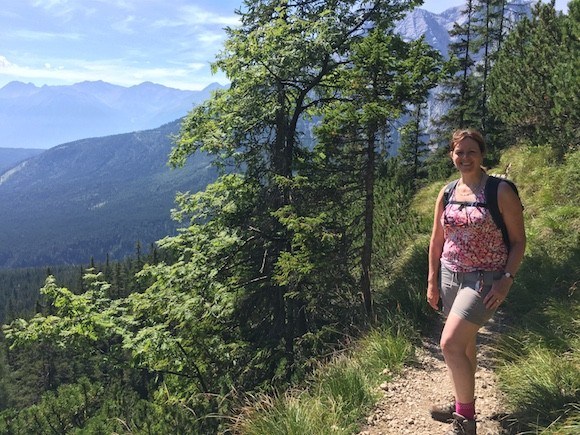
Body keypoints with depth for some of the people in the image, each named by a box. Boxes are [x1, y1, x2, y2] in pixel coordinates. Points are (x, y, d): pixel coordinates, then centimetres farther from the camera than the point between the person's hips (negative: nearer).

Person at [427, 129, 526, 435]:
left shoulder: (501, 191, -8)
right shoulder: (446, 195, 6)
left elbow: (518, 240, -6)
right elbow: (436, 241, 12)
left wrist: (507, 280, -16)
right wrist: (432, 281, 8)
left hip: (485, 280, -6)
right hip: (450, 277, 6)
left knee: (450, 344, -15)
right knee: (464, 344, 17)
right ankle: (463, 406, 34)